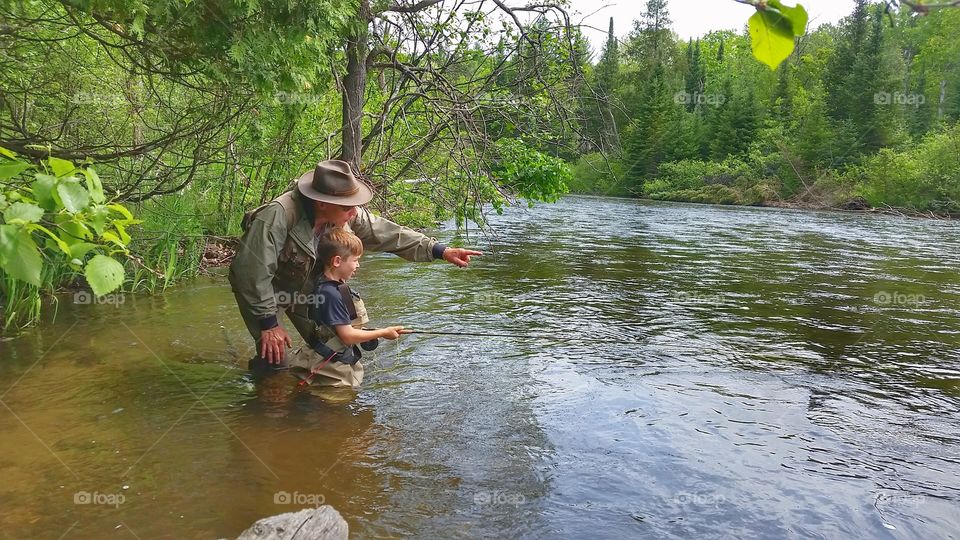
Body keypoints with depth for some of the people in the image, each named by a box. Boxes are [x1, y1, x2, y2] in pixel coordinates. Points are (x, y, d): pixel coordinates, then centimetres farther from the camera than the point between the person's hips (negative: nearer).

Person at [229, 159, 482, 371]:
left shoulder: (347, 215, -20)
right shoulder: (277, 216, -39)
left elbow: (387, 233, -12)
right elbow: (253, 271, -34)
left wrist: (440, 251, -15)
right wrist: (269, 323, -29)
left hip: (305, 287, 6)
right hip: (261, 287, -5)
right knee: (274, 357, -14)